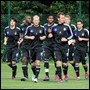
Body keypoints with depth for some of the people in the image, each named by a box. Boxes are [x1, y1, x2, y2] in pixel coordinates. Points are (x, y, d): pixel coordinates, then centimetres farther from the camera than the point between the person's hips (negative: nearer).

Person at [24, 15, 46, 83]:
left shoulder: (42, 28, 2)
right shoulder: (29, 28, 1)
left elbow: (44, 35, 15)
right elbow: (25, 36, 7)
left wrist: (43, 37, -6)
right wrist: (30, 37, -11)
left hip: (39, 47, -2)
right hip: (31, 47, 2)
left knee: (38, 62, -14)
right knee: (32, 63, 11)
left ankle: (36, 77, -15)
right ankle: (34, 74, 37)